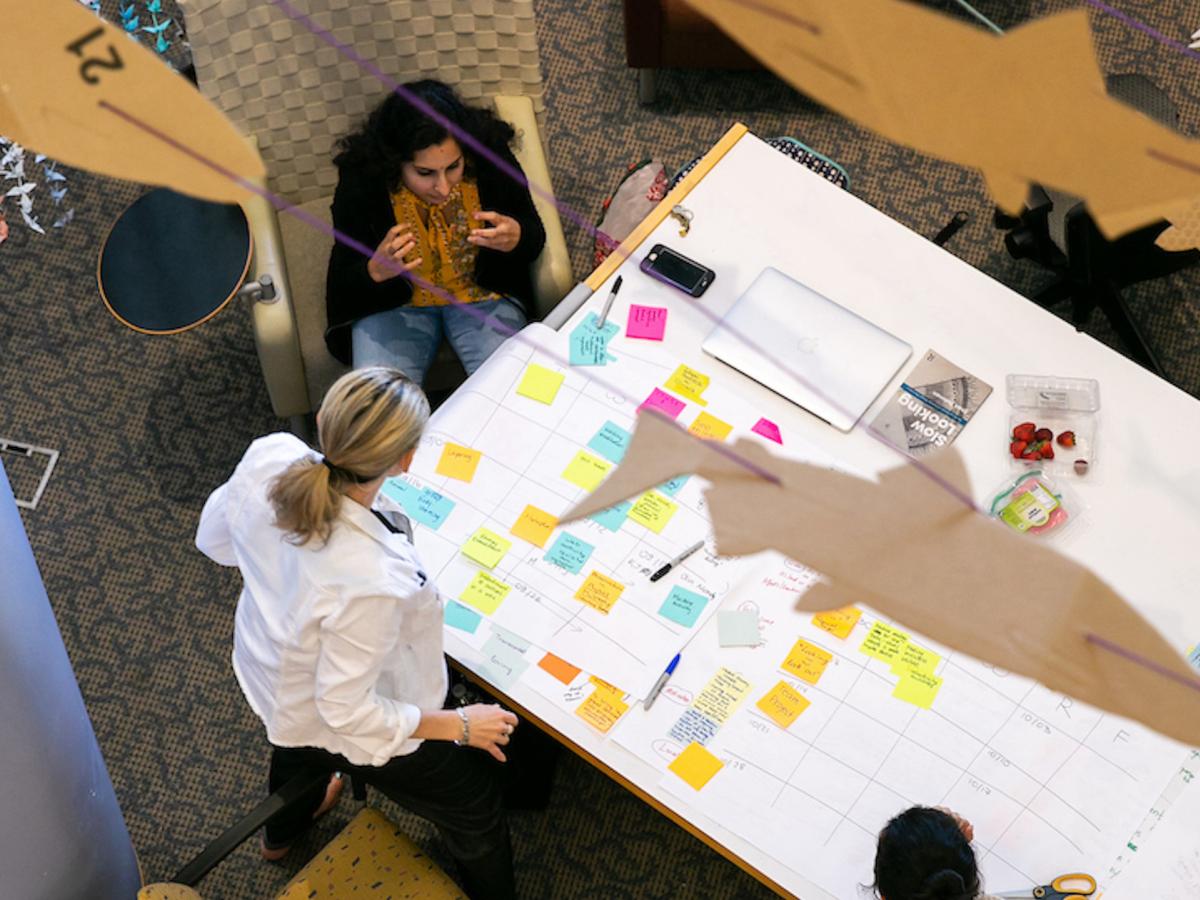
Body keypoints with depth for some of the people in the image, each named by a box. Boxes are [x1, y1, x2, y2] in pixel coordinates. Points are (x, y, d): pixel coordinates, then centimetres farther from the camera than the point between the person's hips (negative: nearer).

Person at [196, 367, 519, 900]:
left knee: (300, 734, 43)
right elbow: (347, 711, -30)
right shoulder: (370, 583, -46)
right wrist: (457, 726, -17)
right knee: (478, 804, 21)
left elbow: (215, 539, -8)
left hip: (268, 673, 7)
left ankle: (283, 830, 75)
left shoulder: (269, 457, -30)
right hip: (347, 724, -7)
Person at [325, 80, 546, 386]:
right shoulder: (361, 180, -22)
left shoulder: (490, 156, -20)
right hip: (393, 303, -1)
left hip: (484, 294, 1)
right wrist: (376, 270, -36)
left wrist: (515, 238, -29)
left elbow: (535, 237, -5)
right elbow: (345, 284, -12)